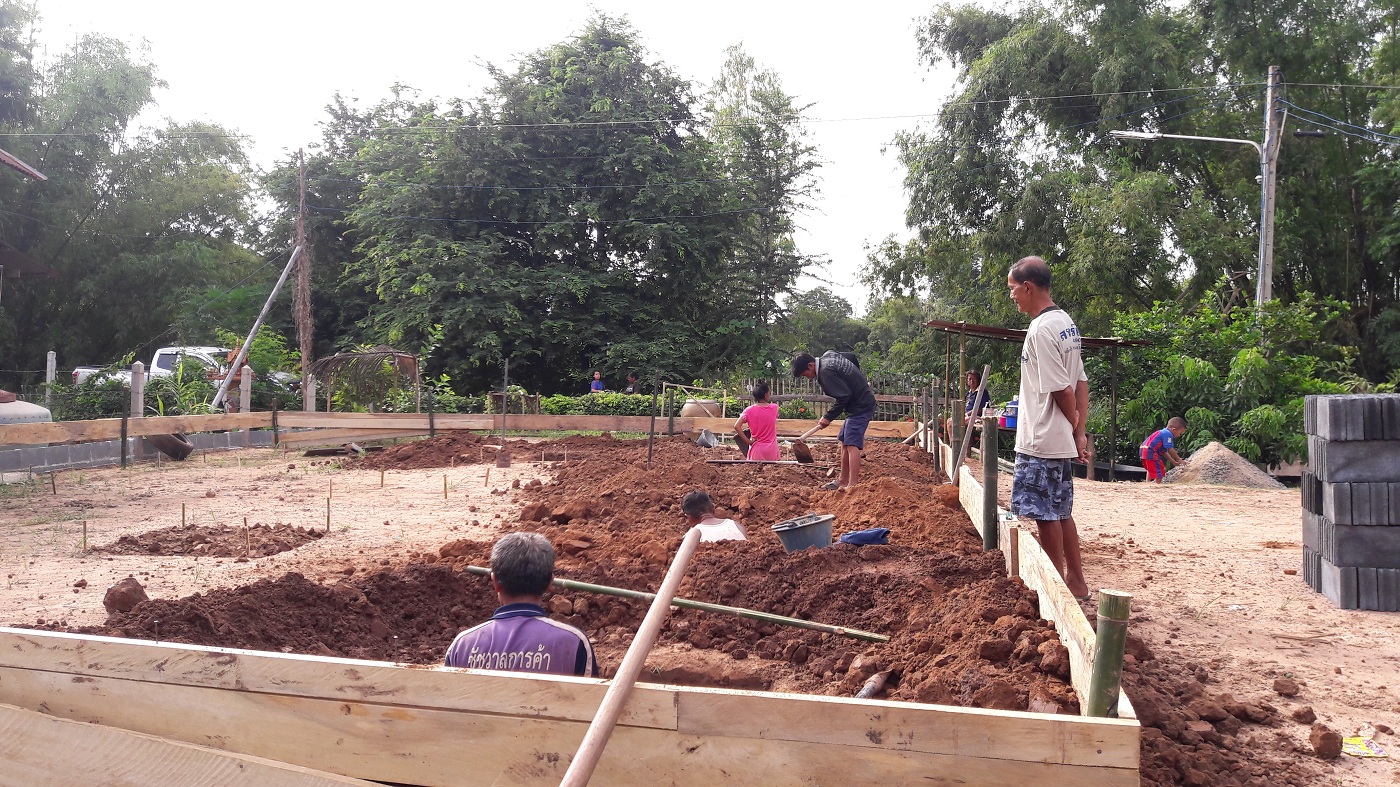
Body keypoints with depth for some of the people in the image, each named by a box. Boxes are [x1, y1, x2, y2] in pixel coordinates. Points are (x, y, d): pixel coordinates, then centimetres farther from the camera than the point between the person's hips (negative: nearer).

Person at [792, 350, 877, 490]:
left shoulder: (826, 372, -22)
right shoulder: (828, 355, 6)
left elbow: (843, 397, -25)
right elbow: (852, 357, 21)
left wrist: (828, 417, -15)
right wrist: (858, 381, 31)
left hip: (860, 407, -11)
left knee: (851, 444, -17)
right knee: (844, 442, 16)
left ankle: (853, 485, -23)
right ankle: (843, 480, 24)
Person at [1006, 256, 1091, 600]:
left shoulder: (1041, 329, -18)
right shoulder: (1065, 323, 11)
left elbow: (1061, 390, -18)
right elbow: (1080, 383, 12)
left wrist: (1076, 429, -3)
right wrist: (1080, 431, 10)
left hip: (1041, 442, -9)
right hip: (1060, 441, 9)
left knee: (1046, 514, 0)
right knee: (1061, 512, 16)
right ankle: (1076, 582, 24)